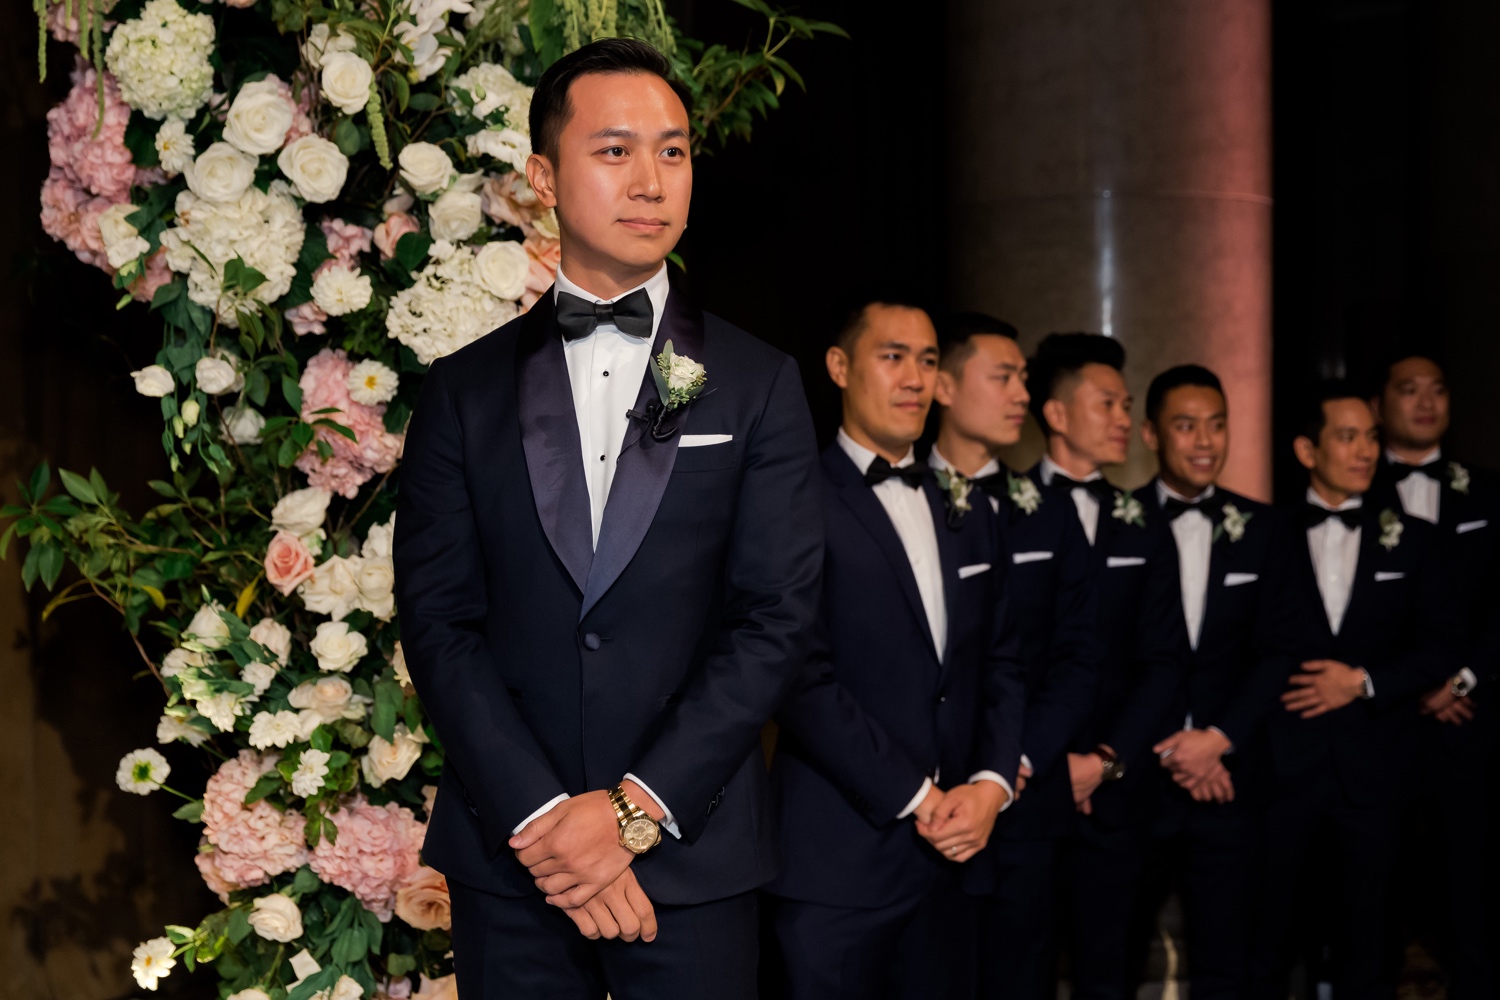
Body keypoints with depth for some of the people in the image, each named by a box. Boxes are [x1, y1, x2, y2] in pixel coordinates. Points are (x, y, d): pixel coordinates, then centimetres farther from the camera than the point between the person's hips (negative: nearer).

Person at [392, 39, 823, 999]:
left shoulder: (759, 384, 3)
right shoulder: (467, 390, 6)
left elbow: (779, 617, -4)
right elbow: (438, 621, 0)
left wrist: (636, 808, -12)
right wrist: (541, 815, -12)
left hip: (693, 856, -1)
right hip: (508, 855, 1)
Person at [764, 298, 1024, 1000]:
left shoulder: (969, 518, 16)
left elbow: (1000, 662, 15)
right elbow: (802, 674, -14)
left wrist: (992, 782, -2)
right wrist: (917, 797, -12)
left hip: (951, 856, 6)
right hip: (837, 861, -6)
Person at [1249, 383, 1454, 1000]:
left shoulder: (1408, 539, 7)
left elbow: (1437, 646, 4)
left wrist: (1364, 681, -9)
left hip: (1372, 764, 1)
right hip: (1285, 761, -1)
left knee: (1365, 940, 7)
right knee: (1268, 932, 5)